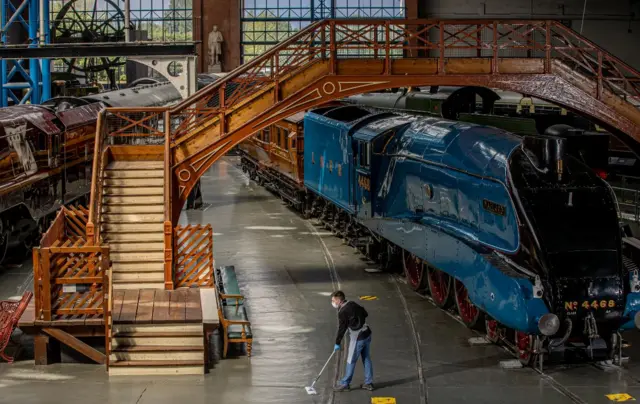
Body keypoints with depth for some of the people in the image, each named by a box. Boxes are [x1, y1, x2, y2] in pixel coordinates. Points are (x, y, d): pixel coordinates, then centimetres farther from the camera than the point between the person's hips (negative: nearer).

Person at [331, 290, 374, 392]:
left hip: (357, 338, -8)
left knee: (351, 361, 3)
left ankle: (345, 384, 12)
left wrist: (337, 343, -2)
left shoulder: (342, 312, -17)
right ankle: (369, 383, 22)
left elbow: (341, 329, -12)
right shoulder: (353, 304, 6)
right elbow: (365, 313, 16)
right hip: (367, 333, 8)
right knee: (366, 358, 15)